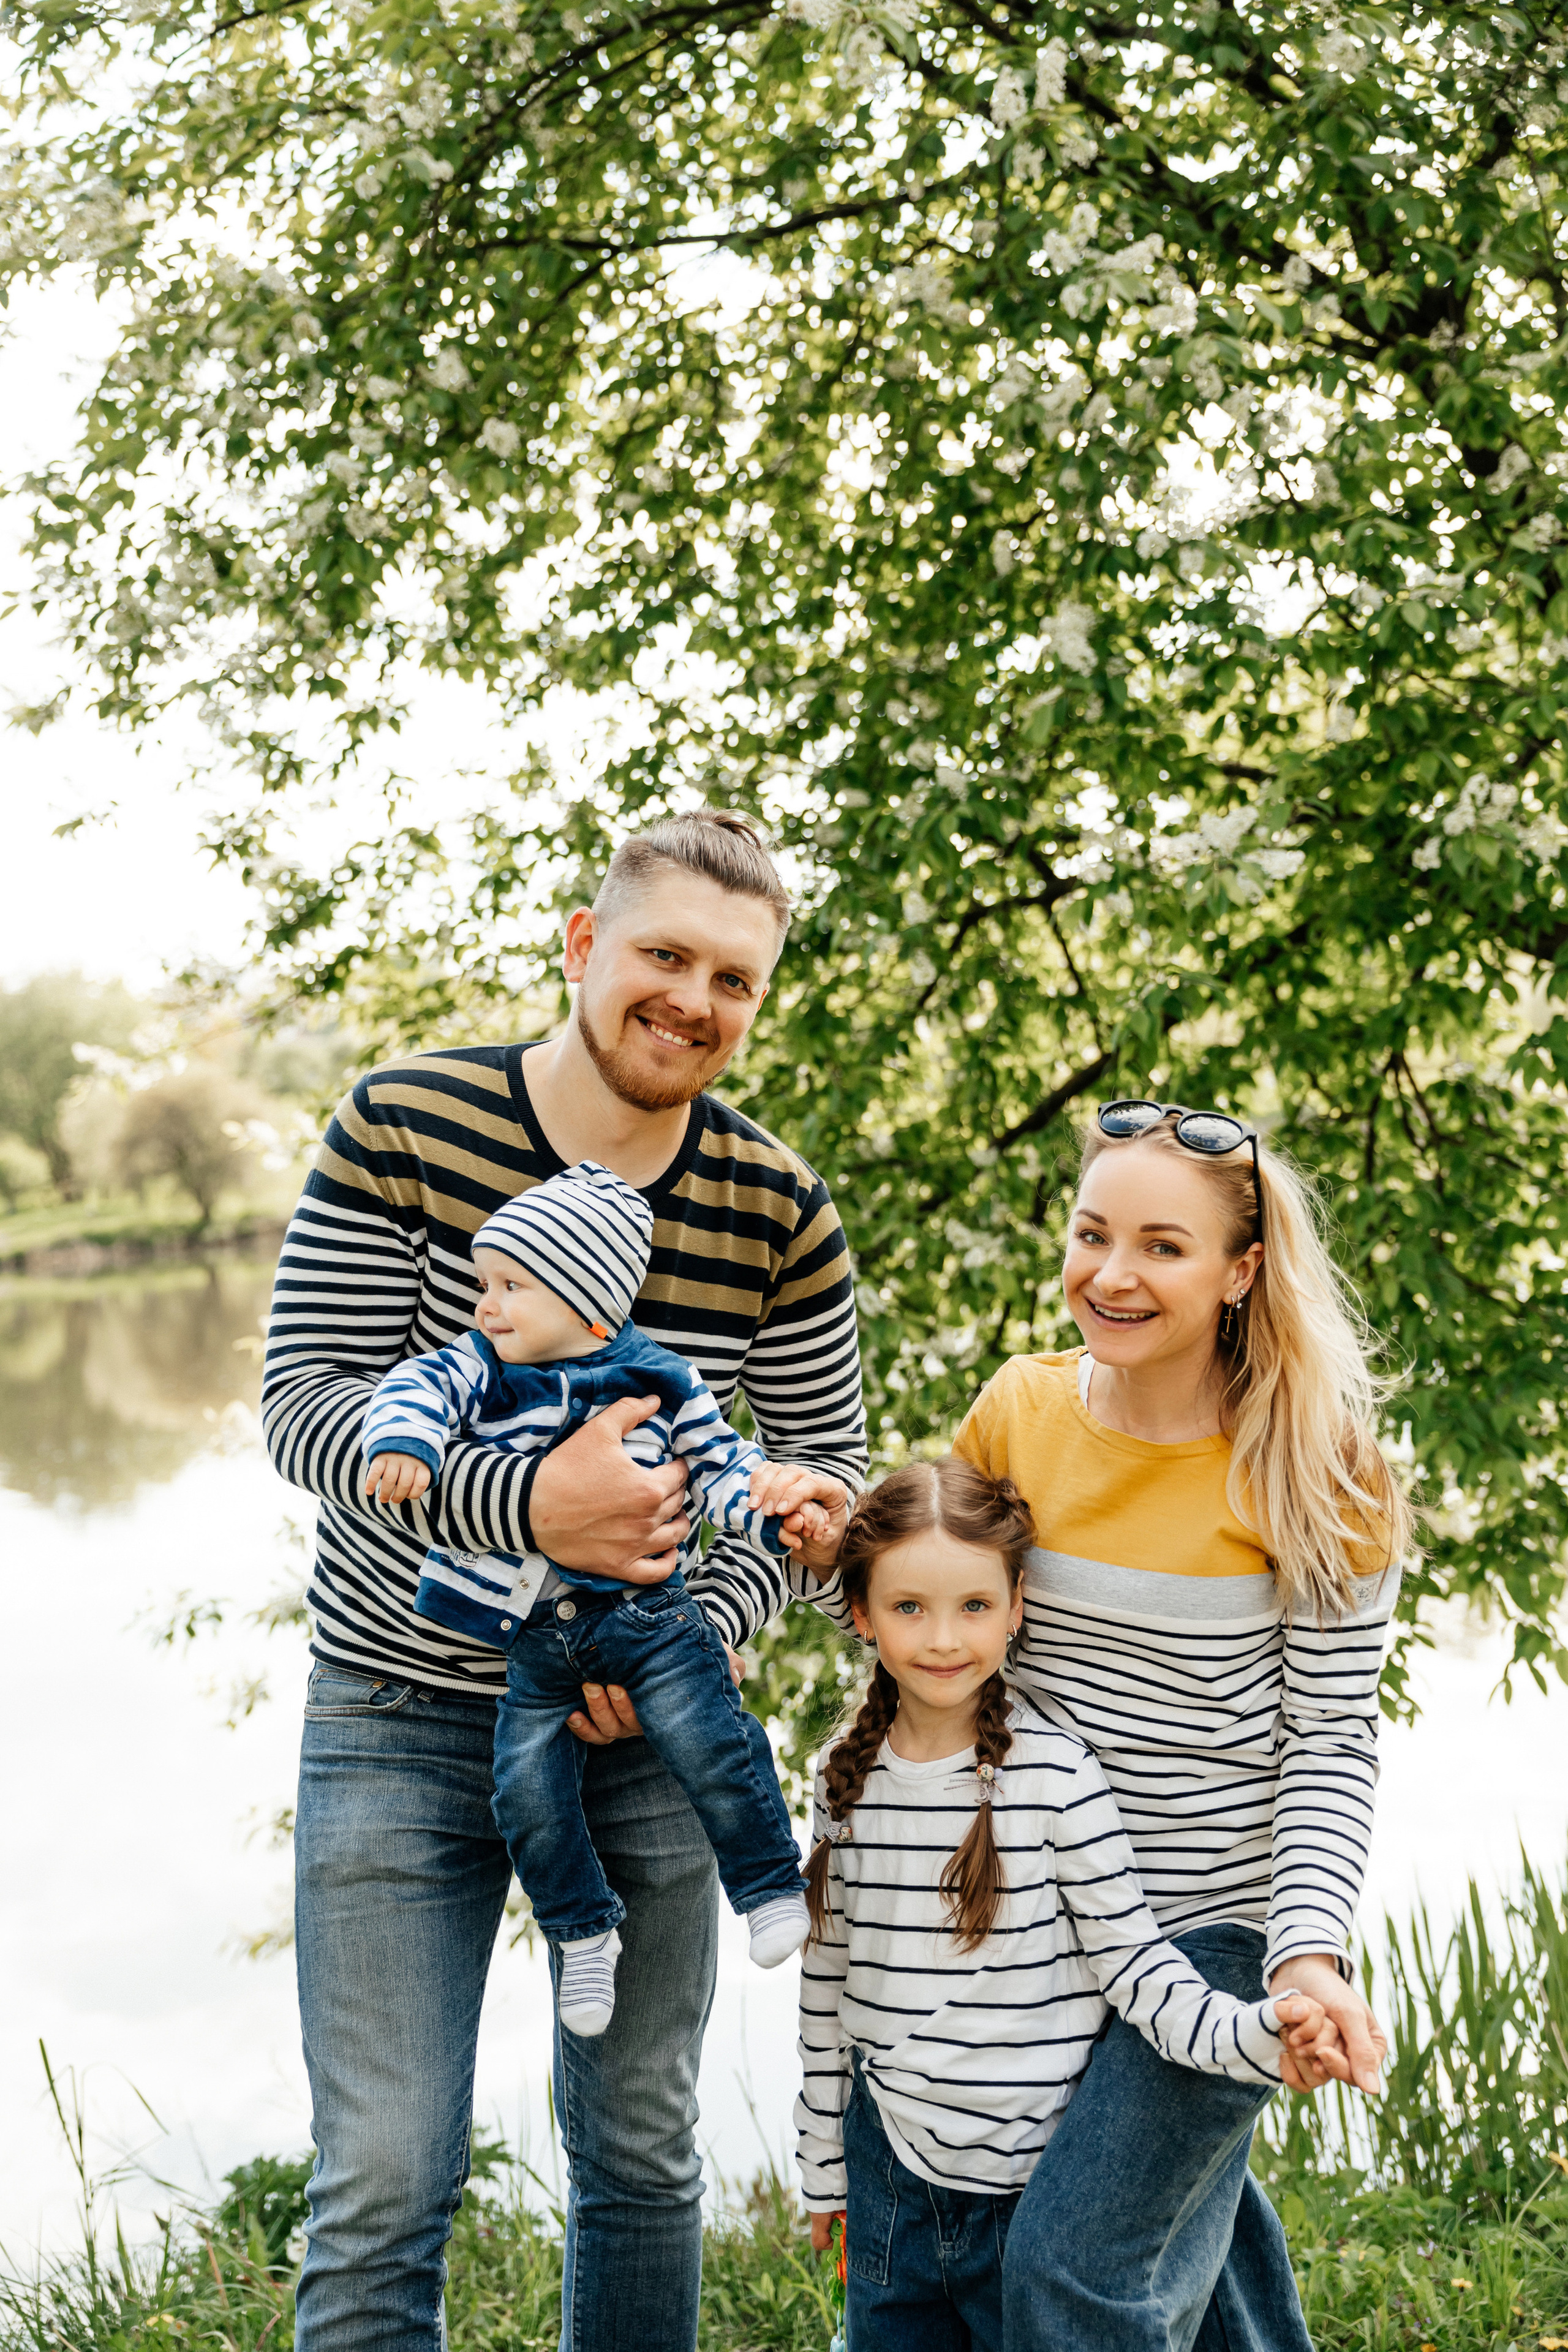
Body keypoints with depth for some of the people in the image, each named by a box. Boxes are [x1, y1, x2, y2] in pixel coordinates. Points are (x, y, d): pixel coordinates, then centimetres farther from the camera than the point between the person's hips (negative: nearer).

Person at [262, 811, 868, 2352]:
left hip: (643, 1721, 2)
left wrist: (705, 1629, -15)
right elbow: (304, 1402, -15)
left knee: (642, 2150, 16)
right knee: (384, 2181, -3)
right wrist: (528, 1504, -30)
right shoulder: (403, 1125, -11)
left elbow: (822, 1469, 3)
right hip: (403, 1715, -2)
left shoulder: (779, 1212, -5)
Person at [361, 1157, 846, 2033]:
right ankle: (585, 1932, 17)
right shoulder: (483, 1369, 1)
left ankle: (770, 1886, 9)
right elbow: (420, 1385, -14)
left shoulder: (662, 1381, 0)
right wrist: (405, 1441, -35)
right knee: (530, 1787, -3)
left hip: (648, 1610, -2)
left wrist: (773, 1504, -12)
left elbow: (717, 1459, 6)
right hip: (532, 1631, 2)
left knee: (708, 1744, -14)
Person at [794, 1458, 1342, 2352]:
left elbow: (1132, 1960, -10)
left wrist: (1247, 2032, -29)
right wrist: (826, 2168, 15)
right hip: (890, 2171, 4)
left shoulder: (1055, 1777, -13)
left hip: (1036, 2179, -4)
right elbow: (832, 1978, 9)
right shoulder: (851, 1778, 0)